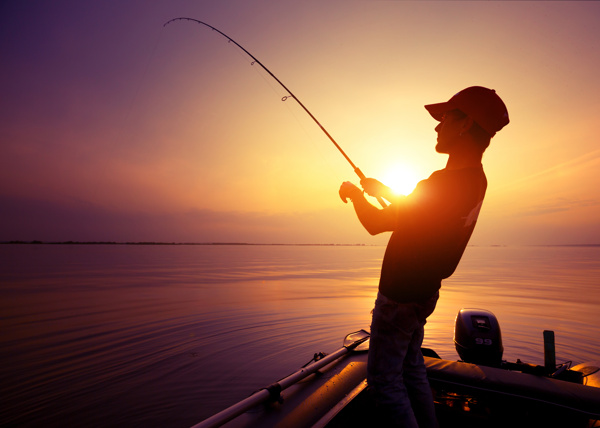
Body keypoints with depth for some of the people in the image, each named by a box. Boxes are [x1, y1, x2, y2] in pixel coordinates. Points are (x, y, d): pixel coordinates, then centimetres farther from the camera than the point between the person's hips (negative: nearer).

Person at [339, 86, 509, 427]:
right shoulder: (474, 178, 3)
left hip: (401, 296, -9)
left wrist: (355, 193, -3)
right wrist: (381, 189, 18)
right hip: (423, 293, 9)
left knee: (384, 380, 7)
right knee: (412, 370, 25)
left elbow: (376, 223, -21)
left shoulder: (445, 184, -29)